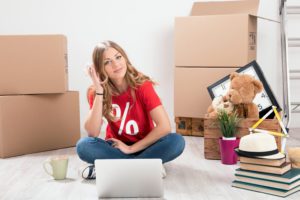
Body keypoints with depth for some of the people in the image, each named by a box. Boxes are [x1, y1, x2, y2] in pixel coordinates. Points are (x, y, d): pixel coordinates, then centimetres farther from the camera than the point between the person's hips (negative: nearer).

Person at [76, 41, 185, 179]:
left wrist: (131, 148, -21)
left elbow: (164, 126, -22)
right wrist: (99, 91, -28)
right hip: (116, 147, 1)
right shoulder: (96, 91, -11)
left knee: (176, 141, -30)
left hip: (144, 146, 0)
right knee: (84, 145, -28)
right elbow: (92, 133, -24)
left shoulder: (142, 85, -16)